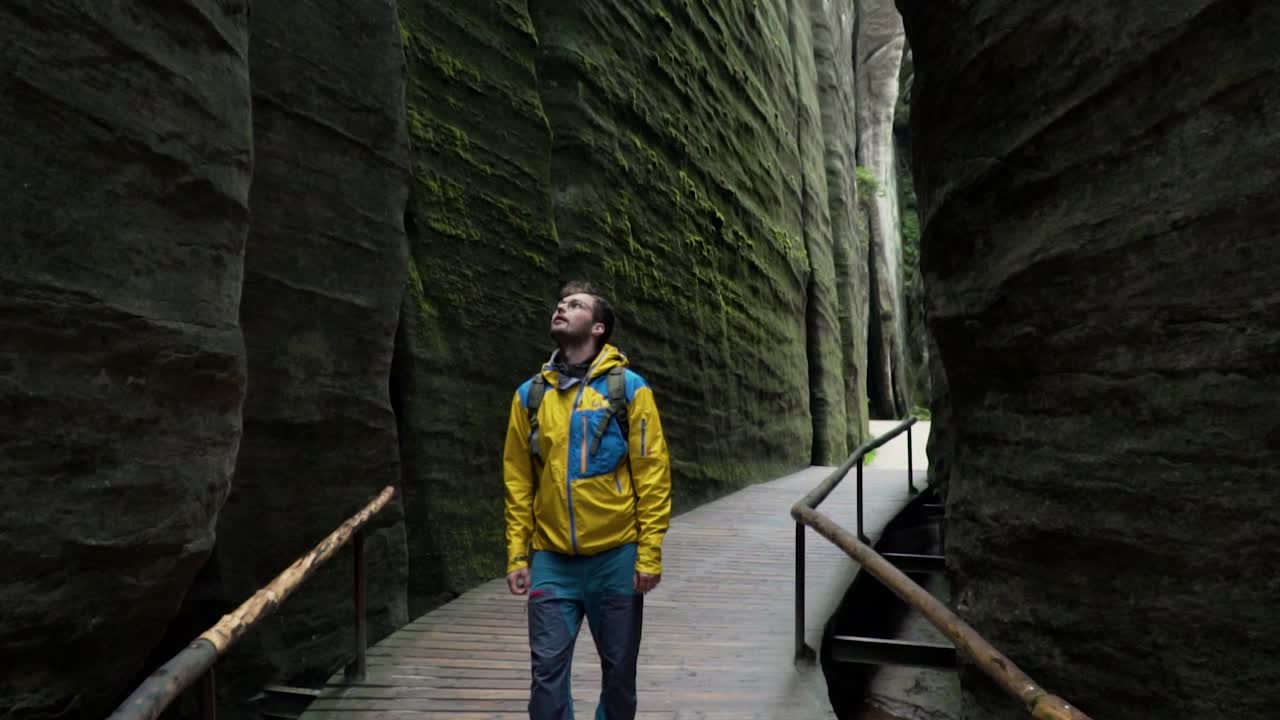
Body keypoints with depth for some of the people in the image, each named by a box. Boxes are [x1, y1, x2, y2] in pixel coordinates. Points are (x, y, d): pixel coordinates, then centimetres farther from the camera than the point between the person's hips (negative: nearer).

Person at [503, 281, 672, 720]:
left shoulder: (629, 388, -4)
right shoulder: (531, 394, 5)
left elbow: (652, 475, -6)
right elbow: (518, 481, 7)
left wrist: (649, 555, -9)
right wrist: (517, 556, 3)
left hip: (615, 556, -2)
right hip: (552, 560, 2)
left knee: (618, 668, 12)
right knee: (548, 668, 4)